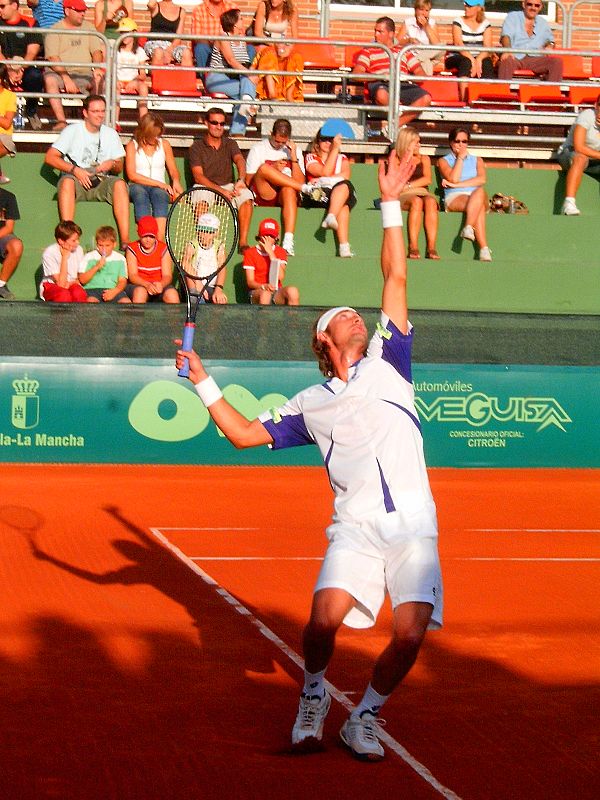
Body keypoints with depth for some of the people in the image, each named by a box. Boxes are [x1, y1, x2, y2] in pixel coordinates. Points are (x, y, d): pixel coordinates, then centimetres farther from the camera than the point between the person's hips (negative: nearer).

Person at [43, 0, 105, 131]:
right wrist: (66, 78, -22)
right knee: (49, 79, -35)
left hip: (85, 73, 3)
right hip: (60, 72, -3)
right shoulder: (55, 30, 0)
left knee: (99, 79, -27)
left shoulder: (88, 27, 14)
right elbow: (52, 58, -10)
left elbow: (96, 51, 8)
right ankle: (61, 121, -39)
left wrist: (97, 69, -14)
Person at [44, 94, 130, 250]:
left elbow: (119, 167, 17)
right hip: (77, 179, -2)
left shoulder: (111, 134, 16)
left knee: (119, 184, -30)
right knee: (67, 182, -37)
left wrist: (112, 164, -8)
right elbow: (50, 158, -1)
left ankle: (125, 241, -38)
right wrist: (75, 170, -13)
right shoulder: (73, 130, 6)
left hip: (102, 181, 2)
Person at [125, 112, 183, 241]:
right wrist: (159, 184, -12)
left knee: (159, 195, -36)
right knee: (140, 193, -38)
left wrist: (176, 181, -8)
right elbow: (132, 175, -5)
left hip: (160, 188, 1)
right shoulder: (132, 146, 5)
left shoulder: (164, 144, 15)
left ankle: (159, 243, -57)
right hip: (138, 186, -1)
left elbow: (173, 170, 18)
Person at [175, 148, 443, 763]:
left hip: (412, 521, 0)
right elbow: (245, 434, 21)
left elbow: (395, 279, 10)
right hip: (355, 525, 0)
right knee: (325, 615, -21)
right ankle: (313, 700, 9)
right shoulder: (311, 404, 17)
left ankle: (363, 718, 11)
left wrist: (391, 206, 7)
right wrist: (204, 384, 14)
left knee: (409, 633, -13)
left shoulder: (386, 361, 14)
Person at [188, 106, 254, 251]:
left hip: (228, 186, 2)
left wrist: (241, 180, -33)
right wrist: (220, 190, -23)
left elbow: (239, 160, -9)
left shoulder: (230, 144, 14)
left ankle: (243, 242, -32)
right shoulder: (197, 147, 5)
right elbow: (198, 176, -7)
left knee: (246, 195, -29)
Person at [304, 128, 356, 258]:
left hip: (343, 194, 2)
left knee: (344, 185, -37)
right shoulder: (311, 158, 20)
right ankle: (344, 246, -54)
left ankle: (331, 217, -59)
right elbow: (325, 172, -1)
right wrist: (335, 149, -3)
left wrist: (322, 180, -6)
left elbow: (346, 175, 5)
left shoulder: (342, 158, 29)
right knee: (343, 206, -36)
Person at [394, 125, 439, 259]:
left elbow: (427, 179, 8)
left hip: (422, 193, 2)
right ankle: (413, 247, -45)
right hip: (403, 196, -2)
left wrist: (408, 185, -5)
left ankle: (431, 247, -44)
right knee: (416, 201, -38)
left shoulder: (424, 159, 25)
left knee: (431, 202, -34)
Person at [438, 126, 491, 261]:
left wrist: (456, 185, -6)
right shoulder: (444, 161, 19)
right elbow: (453, 178, -4)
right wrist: (460, 158, 5)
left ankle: (468, 229, -52)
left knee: (480, 191, -38)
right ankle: (484, 249, -54)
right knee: (479, 207, -38)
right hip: (454, 198, -2)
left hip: (477, 197, 2)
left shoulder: (477, 160, 25)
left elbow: (481, 179, 1)